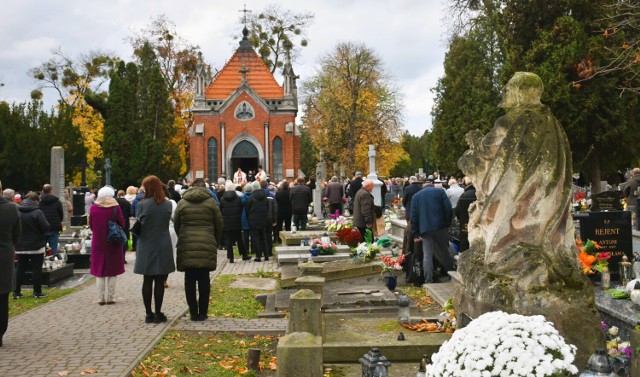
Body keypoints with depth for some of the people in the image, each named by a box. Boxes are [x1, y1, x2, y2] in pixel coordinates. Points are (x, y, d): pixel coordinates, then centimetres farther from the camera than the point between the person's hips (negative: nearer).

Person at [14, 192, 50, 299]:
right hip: (36, 246, -4)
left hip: (21, 246, 5)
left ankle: (17, 292, 12)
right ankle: (37, 292, 6)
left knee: (20, 269, 11)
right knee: (36, 269, 3)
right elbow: (45, 227, -15)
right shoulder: (37, 212, -14)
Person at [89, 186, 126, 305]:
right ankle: (110, 297, 8)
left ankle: (101, 298, 8)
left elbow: (90, 225, 5)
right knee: (112, 271, 8)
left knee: (99, 271, 9)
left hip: (98, 243, 2)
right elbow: (122, 224, -5)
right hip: (113, 242, -1)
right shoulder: (115, 207, -10)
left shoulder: (93, 208, -4)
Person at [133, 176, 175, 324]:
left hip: (146, 248, -1)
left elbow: (137, 224, -2)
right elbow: (168, 221, 7)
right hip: (163, 248, 1)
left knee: (147, 281, 8)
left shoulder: (142, 205, -9)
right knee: (160, 281, 5)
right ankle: (158, 313, 7)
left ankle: (149, 314, 11)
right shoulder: (168, 204, -3)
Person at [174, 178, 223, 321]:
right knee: (204, 279, 5)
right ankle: (202, 313, 7)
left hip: (186, 247, 1)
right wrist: (216, 243, 18)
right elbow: (219, 225, 6)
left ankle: (193, 312, 8)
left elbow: (176, 225, 11)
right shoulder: (210, 202, 3)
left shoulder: (182, 203, 6)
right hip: (206, 247, -1)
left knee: (190, 280, 6)